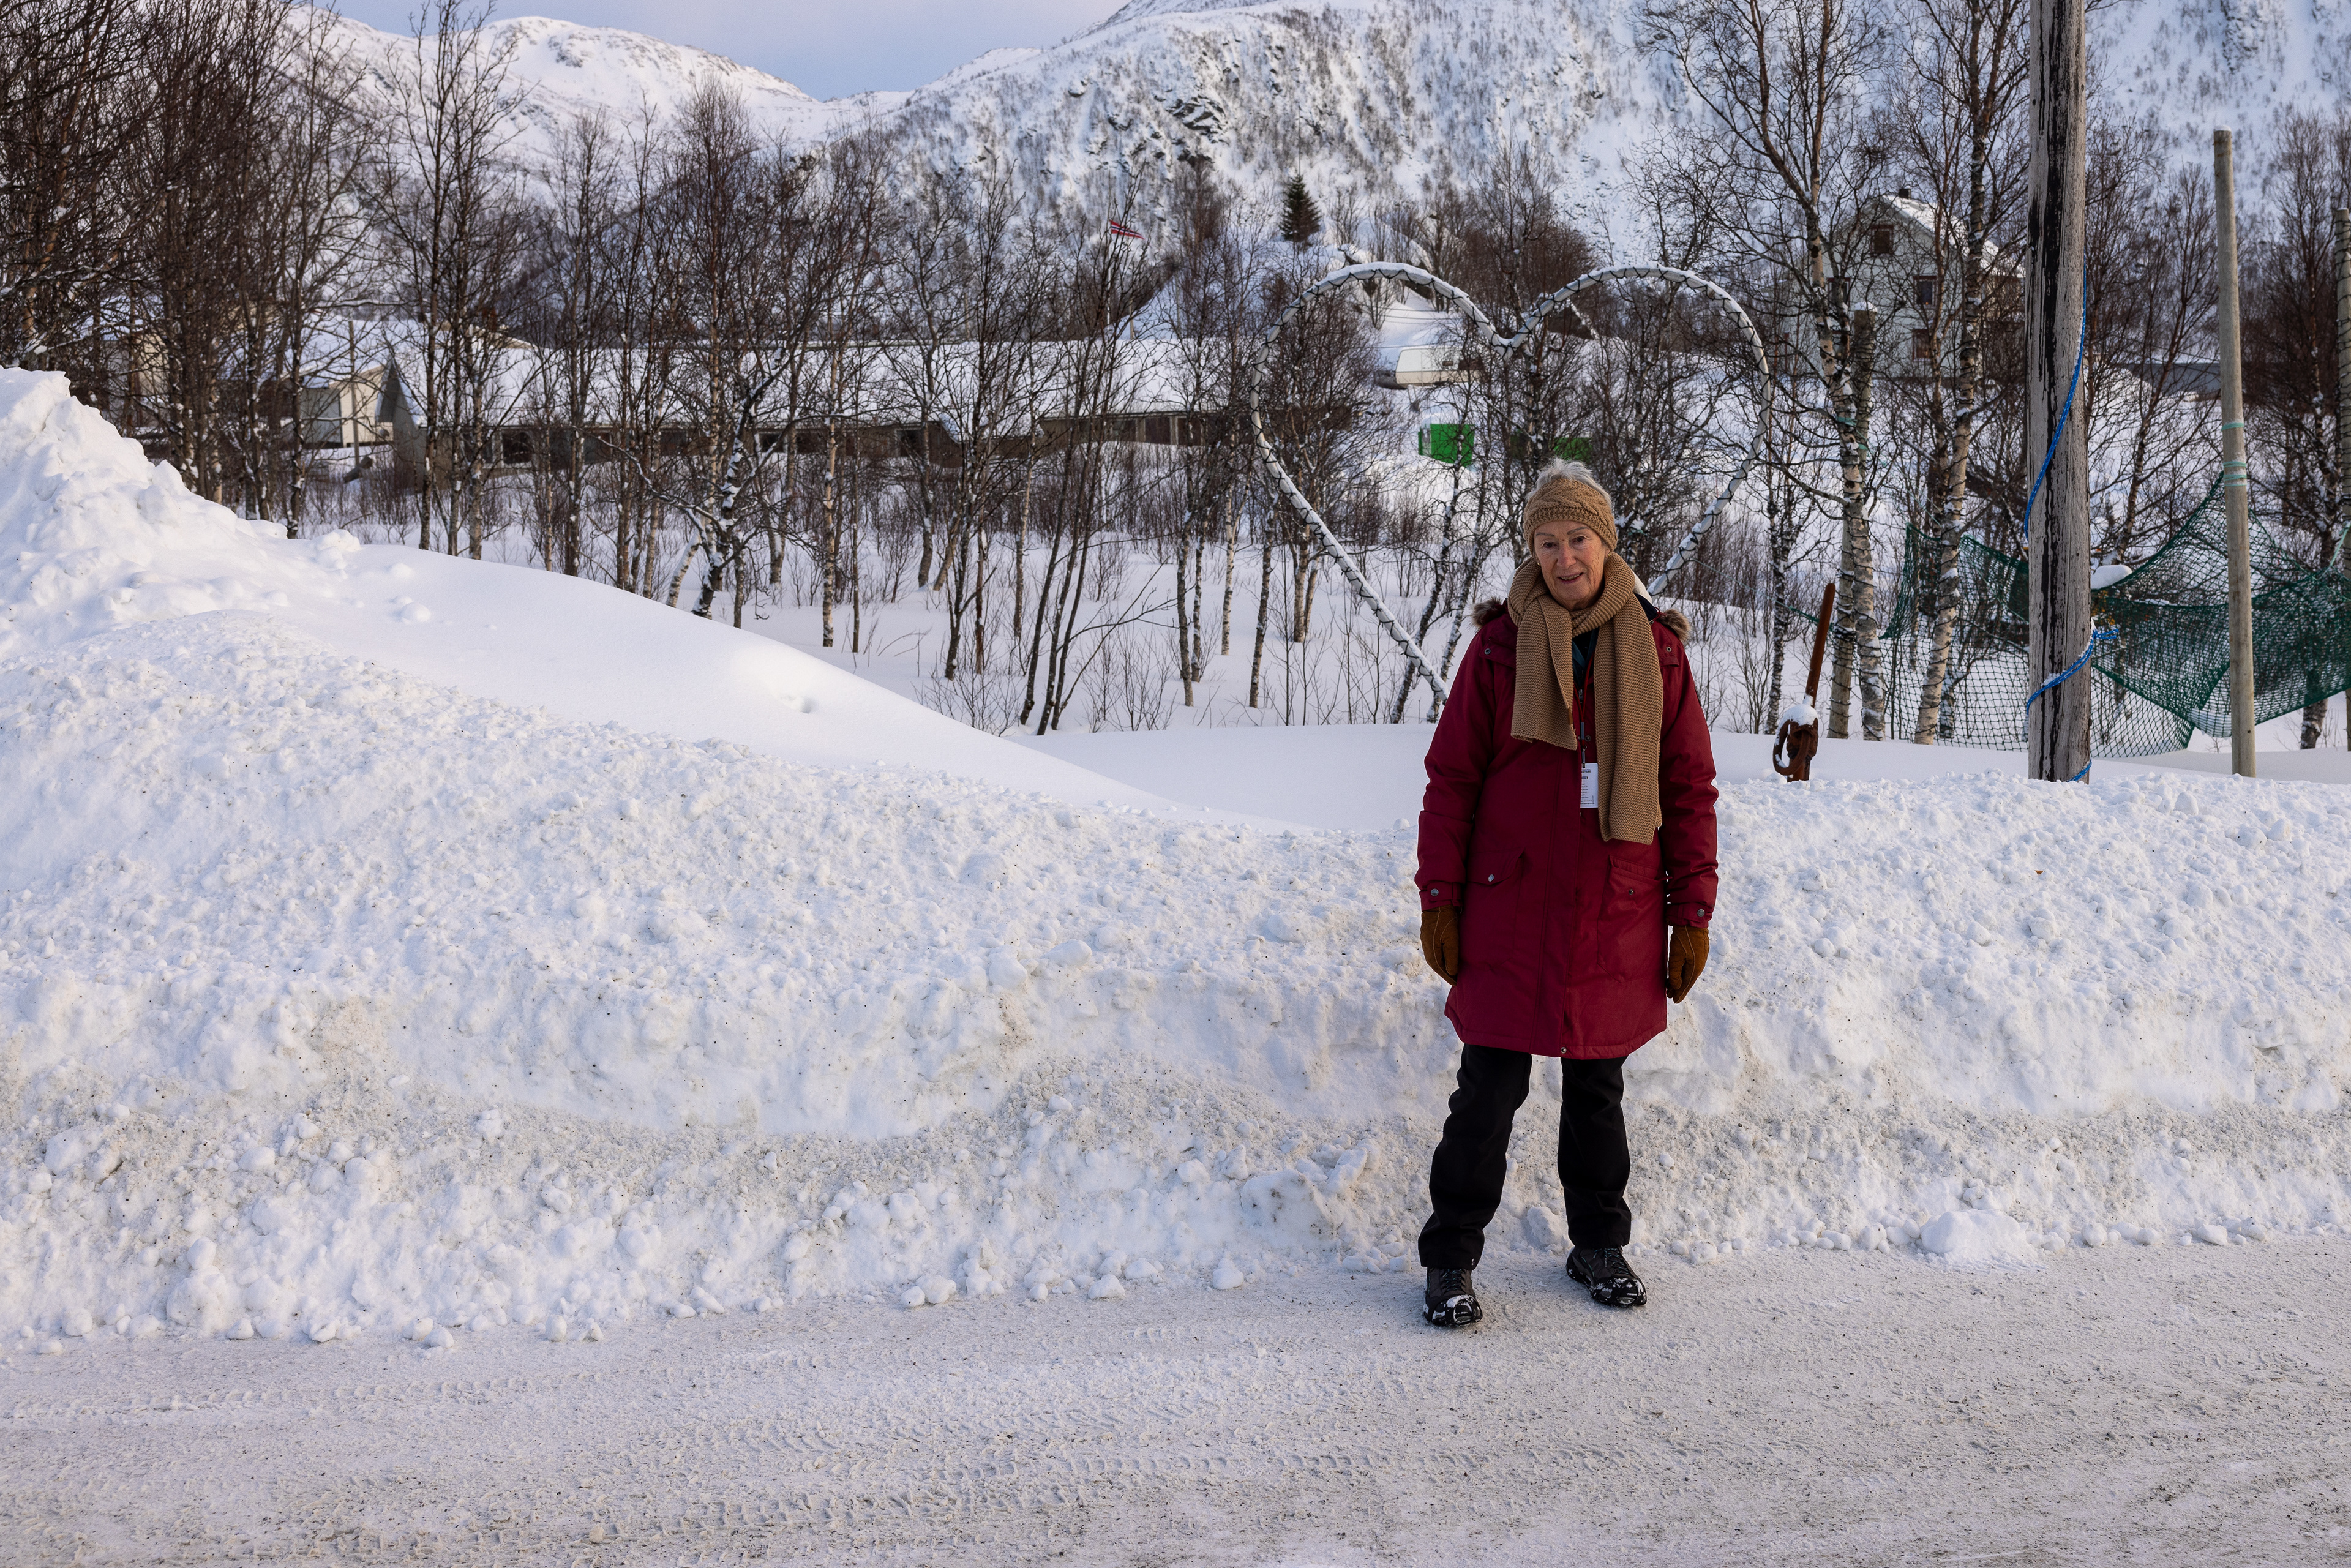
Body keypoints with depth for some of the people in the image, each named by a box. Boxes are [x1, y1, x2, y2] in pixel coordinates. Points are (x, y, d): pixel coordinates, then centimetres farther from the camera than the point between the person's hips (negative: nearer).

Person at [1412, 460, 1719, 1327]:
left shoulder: (1655, 650, 3)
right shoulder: (1499, 646, -1)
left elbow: (1688, 789, 6)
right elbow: (1452, 779, 1)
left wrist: (1691, 912, 2)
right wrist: (1440, 898, -4)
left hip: (1616, 914, 2)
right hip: (1511, 909, -2)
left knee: (1597, 1086, 14)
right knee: (1490, 1088, -1)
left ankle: (1599, 1246, 30)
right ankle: (1450, 1262, 11)